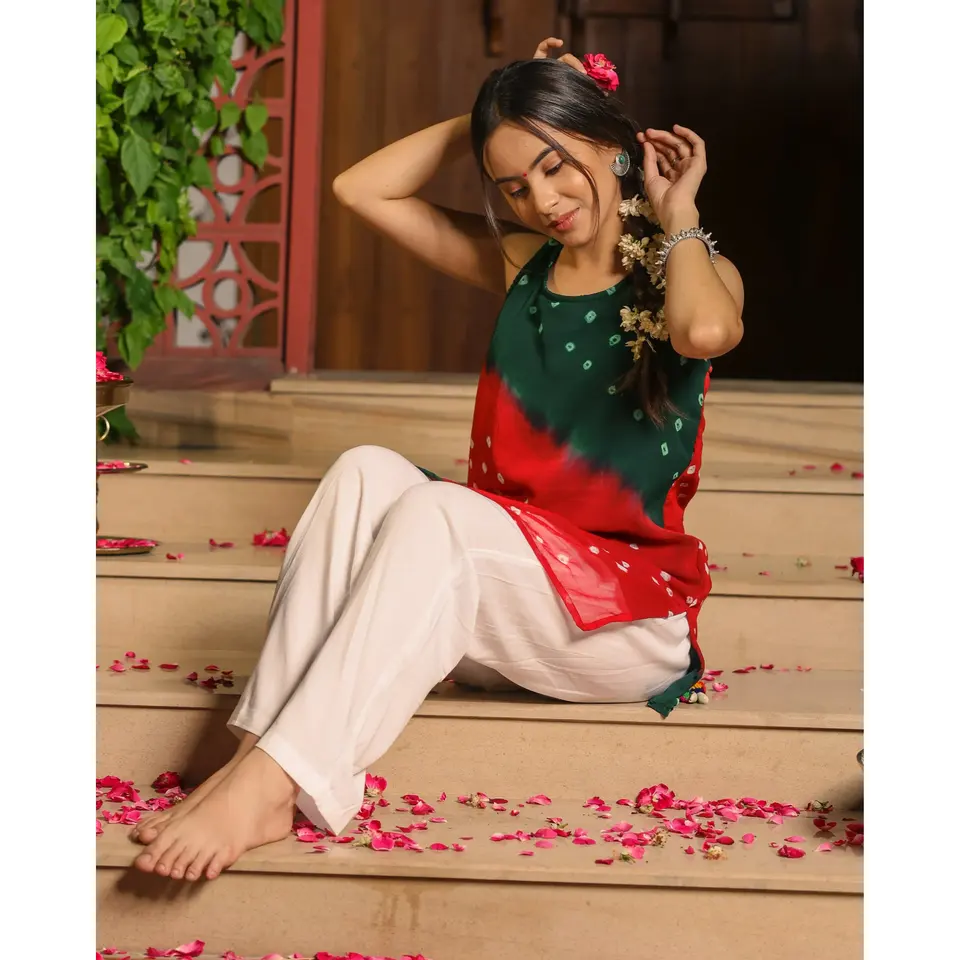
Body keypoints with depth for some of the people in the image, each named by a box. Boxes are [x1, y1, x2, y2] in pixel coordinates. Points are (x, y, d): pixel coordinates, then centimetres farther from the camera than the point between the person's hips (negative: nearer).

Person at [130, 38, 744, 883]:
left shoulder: (694, 273, -1)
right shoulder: (522, 264, 14)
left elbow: (705, 330, -28)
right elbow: (362, 188, 11)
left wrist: (677, 213, -10)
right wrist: (487, 119, 8)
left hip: (630, 618, -5)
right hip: (497, 603, 5)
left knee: (434, 511, -31)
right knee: (367, 472, -24)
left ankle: (270, 780, -37)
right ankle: (260, 756, -36)